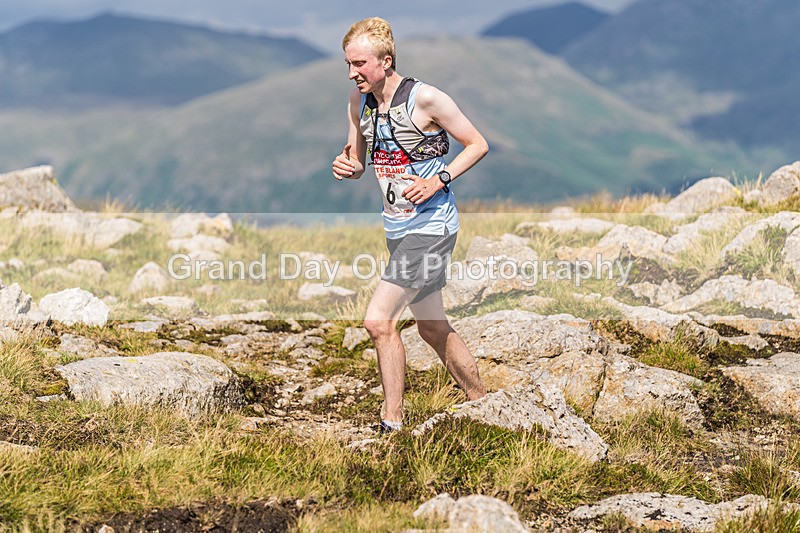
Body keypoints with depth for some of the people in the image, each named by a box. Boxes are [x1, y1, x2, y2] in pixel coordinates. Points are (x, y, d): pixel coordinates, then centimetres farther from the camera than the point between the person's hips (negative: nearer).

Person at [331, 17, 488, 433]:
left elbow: (478, 144, -6)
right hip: (398, 228, 8)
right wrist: (345, 166, -9)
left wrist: (439, 180, -19)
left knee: (378, 320, -17)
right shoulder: (359, 102, 4)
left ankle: (393, 426, -9)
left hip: (431, 225, -8)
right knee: (434, 329, 17)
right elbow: (358, 163, 15)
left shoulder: (426, 99, -16)